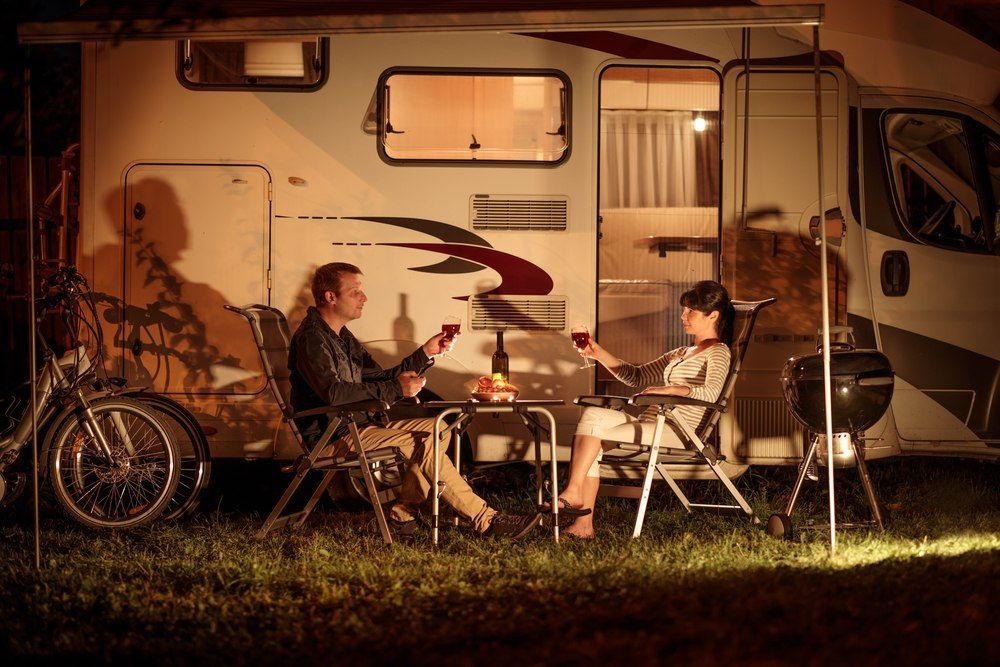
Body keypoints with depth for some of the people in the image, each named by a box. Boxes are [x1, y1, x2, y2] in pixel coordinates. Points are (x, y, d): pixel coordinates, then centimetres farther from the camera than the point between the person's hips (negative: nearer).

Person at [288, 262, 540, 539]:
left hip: (353, 427, 10)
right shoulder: (311, 337, -14)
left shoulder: (341, 336, 19)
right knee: (423, 443, -21)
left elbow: (380, 379, 19)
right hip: (330, 437, -10)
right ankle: (486, 521, -18)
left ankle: (404, 513, -8)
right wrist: (395, 389, -26)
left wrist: (426, 353, 8)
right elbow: (333, 392, -28)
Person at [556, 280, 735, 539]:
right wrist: (598, 353, 17)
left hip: (677, 431, -8)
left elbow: (710, 393, -20)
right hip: (650, 422, 8)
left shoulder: (717, 352, 0)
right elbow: (636, 376, 29)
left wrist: (669, 390, -28)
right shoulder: (681, 354, 29)